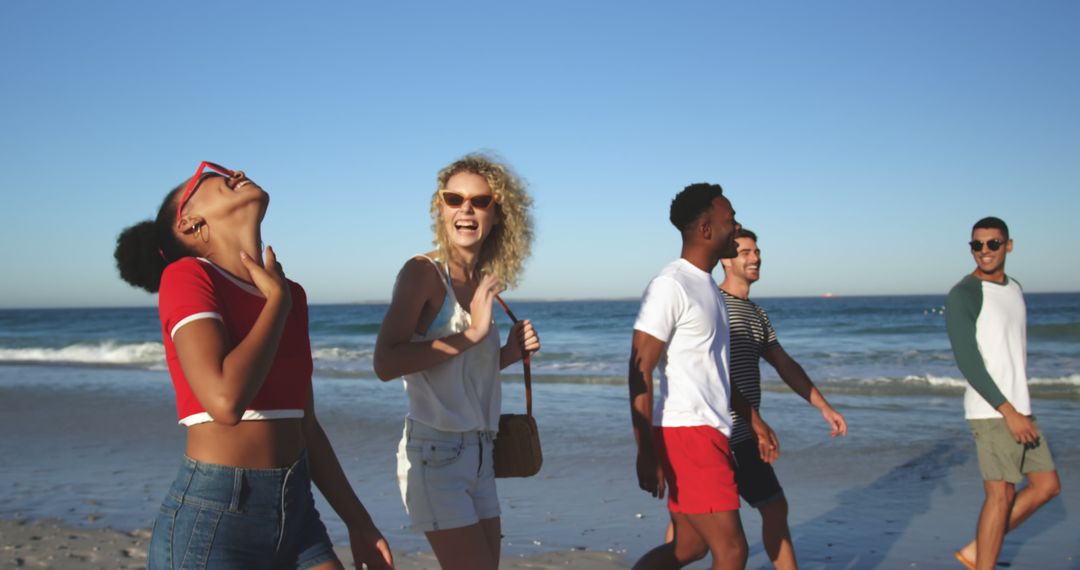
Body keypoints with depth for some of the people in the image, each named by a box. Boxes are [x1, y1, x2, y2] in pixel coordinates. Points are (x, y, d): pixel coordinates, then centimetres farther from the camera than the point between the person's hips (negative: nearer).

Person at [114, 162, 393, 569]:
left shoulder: (290, 294, 10)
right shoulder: (186, 276, -10)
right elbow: (226, 401, -25)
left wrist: (358, 523, 16)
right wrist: (277, 299, -11)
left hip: (295, 513, 6)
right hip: (211, 521, -6)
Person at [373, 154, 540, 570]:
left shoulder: (481, 284, 10)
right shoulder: (423, 272, -10)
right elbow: (385, 364, -22)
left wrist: (509, 353, 3)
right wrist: (471, 333, -20)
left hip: (478, 455, 8)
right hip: (435, 453, -8)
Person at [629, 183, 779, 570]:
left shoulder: (710, 287, 17)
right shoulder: (670, 286, -14)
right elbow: (640, 372, -18)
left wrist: (754, 420, 25)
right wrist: (646, 453, -22)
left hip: (712, 434, 10)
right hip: (686, 435, -10)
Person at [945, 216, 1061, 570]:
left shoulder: (1014, 289, 14)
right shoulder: (962, 295, -12)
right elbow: (967, 361, -19)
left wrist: (1020, 406, 18)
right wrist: (1009, 412, -23)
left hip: (1019, 410, 8)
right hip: (991, 412, -8)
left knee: (1047, 486, 10)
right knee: (1001, 494, -7)